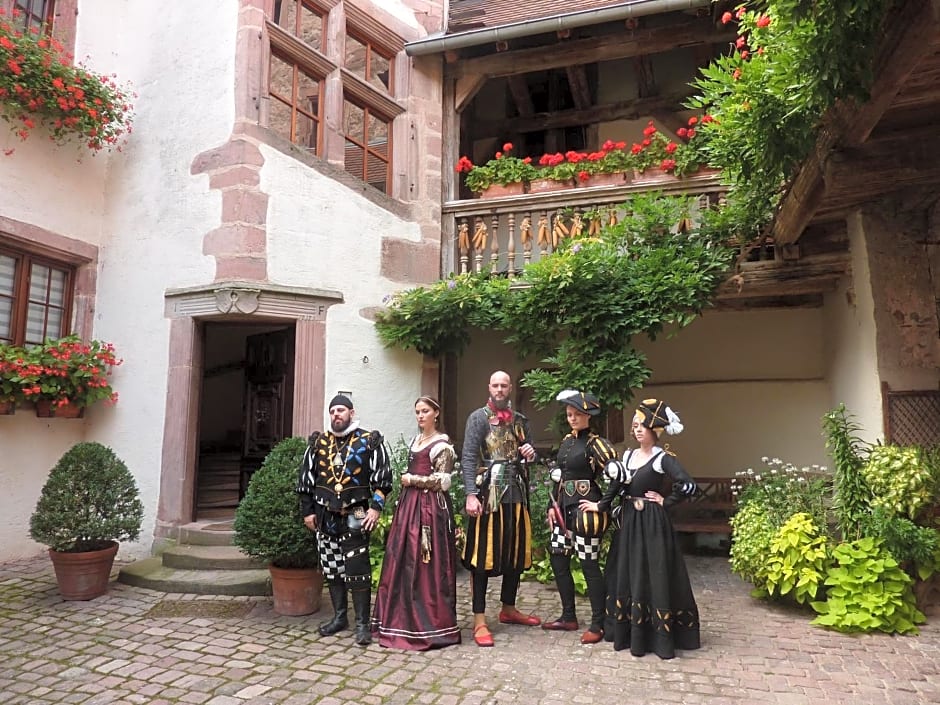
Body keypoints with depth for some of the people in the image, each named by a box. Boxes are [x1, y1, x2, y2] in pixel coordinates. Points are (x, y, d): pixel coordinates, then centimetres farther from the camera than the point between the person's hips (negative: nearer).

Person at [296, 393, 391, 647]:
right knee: (331, 568, 12)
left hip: (356, 515, -4)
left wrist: (376, 507, -11)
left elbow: (382, 478, -3)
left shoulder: (369, 442, -1)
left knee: (357, 569, -4)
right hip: (325, 516, 4)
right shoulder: (318, 442, 8)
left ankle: (363, 623, 7)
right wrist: (308, 511, 9)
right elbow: (306, 479, 12)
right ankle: (340, 617, 27)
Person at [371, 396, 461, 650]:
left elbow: (443, 481, -13)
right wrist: (406, 481, 9)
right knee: (403, 563, 8)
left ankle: (430, 625, 6)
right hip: (409, 505, 8)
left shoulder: (441, 444, -7)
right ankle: (405, 621, 19)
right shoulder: (415, 440, 16)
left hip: (429, 507, -8)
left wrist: (411, 480, -9)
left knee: (425, 565, -4)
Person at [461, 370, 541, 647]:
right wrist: (471, 494, -19)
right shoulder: (478, 417, -3)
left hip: (516, 492, 6)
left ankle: (508, 609, 31)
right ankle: (480, 621, 5)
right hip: (489, 492, -6)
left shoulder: (520, 420, 13)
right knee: (482, 554, -2)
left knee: (516, 551, 13)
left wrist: (530, 453, -1)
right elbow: (468, 458, -10)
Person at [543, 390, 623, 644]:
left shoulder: (596, 444, -12)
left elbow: (615, 476, -19)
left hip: (585, 510, -8)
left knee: (589, 565, -1)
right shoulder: (566, 441, 11)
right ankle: (569, 617, 25)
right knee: (558, 559, 12)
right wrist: (552, 505, 14)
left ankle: (598, 624, 12)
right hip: (565, 508, 8)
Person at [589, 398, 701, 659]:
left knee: (652, 577, -2)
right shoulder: (628, 455, 8)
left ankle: (659, 637, 9)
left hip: (651, 523, -7)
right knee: (626, 575, 12)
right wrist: (601, 505, 0)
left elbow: (688, 485, -23)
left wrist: (665, 501, -13)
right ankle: (628, 633, 23)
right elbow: (616, 486, 8)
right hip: (628, 521, 7)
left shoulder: (663, 458, -12)